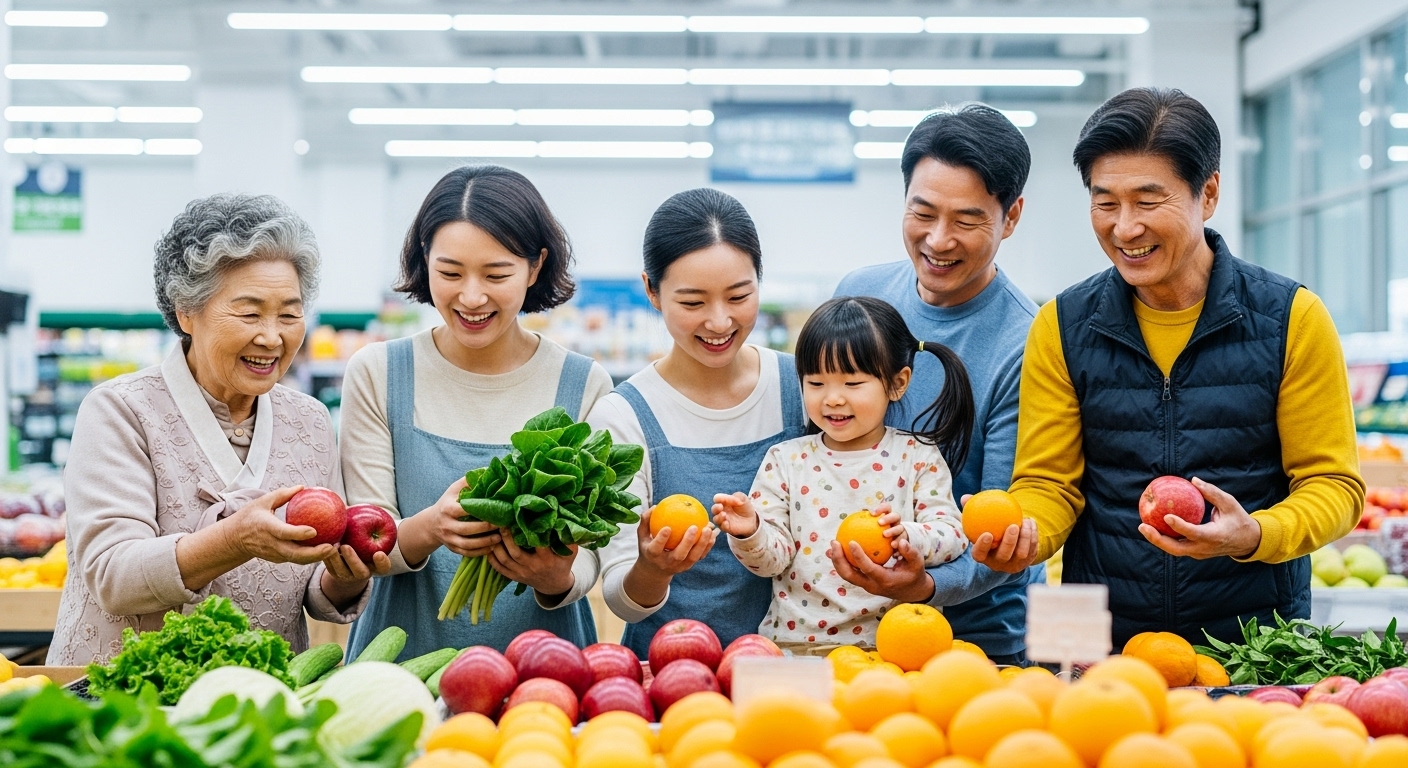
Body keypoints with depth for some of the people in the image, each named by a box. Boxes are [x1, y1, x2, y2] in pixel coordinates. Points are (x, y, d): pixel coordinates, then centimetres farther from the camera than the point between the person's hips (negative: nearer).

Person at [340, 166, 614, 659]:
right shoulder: (376, 374, 4)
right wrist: (429, 529, -20)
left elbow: (586, 551, 2)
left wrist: (556, 578, -21)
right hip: (403, 661, 0)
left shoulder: (584, 387, 3)